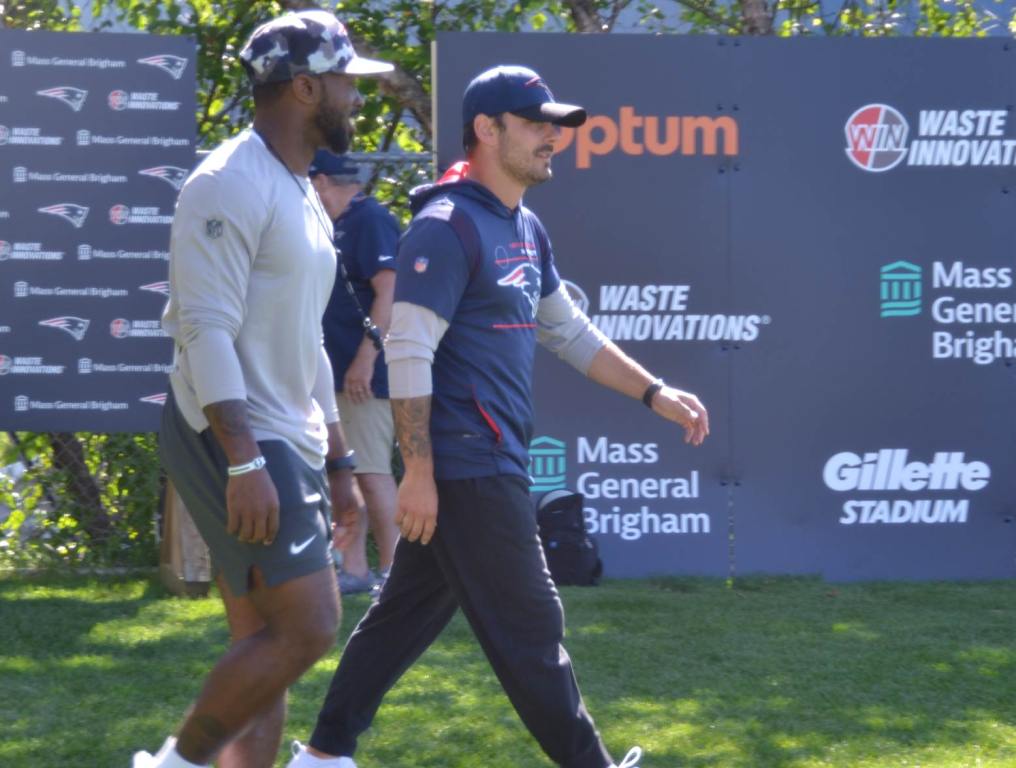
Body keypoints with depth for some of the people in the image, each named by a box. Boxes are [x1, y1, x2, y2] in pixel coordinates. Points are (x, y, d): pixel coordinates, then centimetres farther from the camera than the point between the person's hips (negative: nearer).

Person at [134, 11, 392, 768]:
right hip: (233, 443, -10)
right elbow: (206, 329, -21)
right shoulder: (231, 185, -13)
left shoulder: (302, 196, 18)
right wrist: (244, 461, -27)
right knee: (305, 629, -14)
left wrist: (337, 461, 23)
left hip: (283, 447, 10)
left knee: (266, 649, 7)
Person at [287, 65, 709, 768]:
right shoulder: (448, 225, -14)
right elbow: (408, 353, -19)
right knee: (529, 625, -2)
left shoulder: (526, 230, 15)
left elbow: (570, 333, 24)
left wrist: (655, 394, 17)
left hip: (493, 464, 10)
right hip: (465, 466, -10)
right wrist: (420, 472, -21)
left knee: (409, 611, 13)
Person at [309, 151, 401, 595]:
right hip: (337, 375, 10)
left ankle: (391, 571, -5)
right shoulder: (339, 227, 17)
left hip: (366, 375, -10)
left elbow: (389, 291, -22)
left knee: (370, 470, -9)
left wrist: (366, 358, -27)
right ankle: (354, 569, 14)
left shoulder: (370, 220, -12)